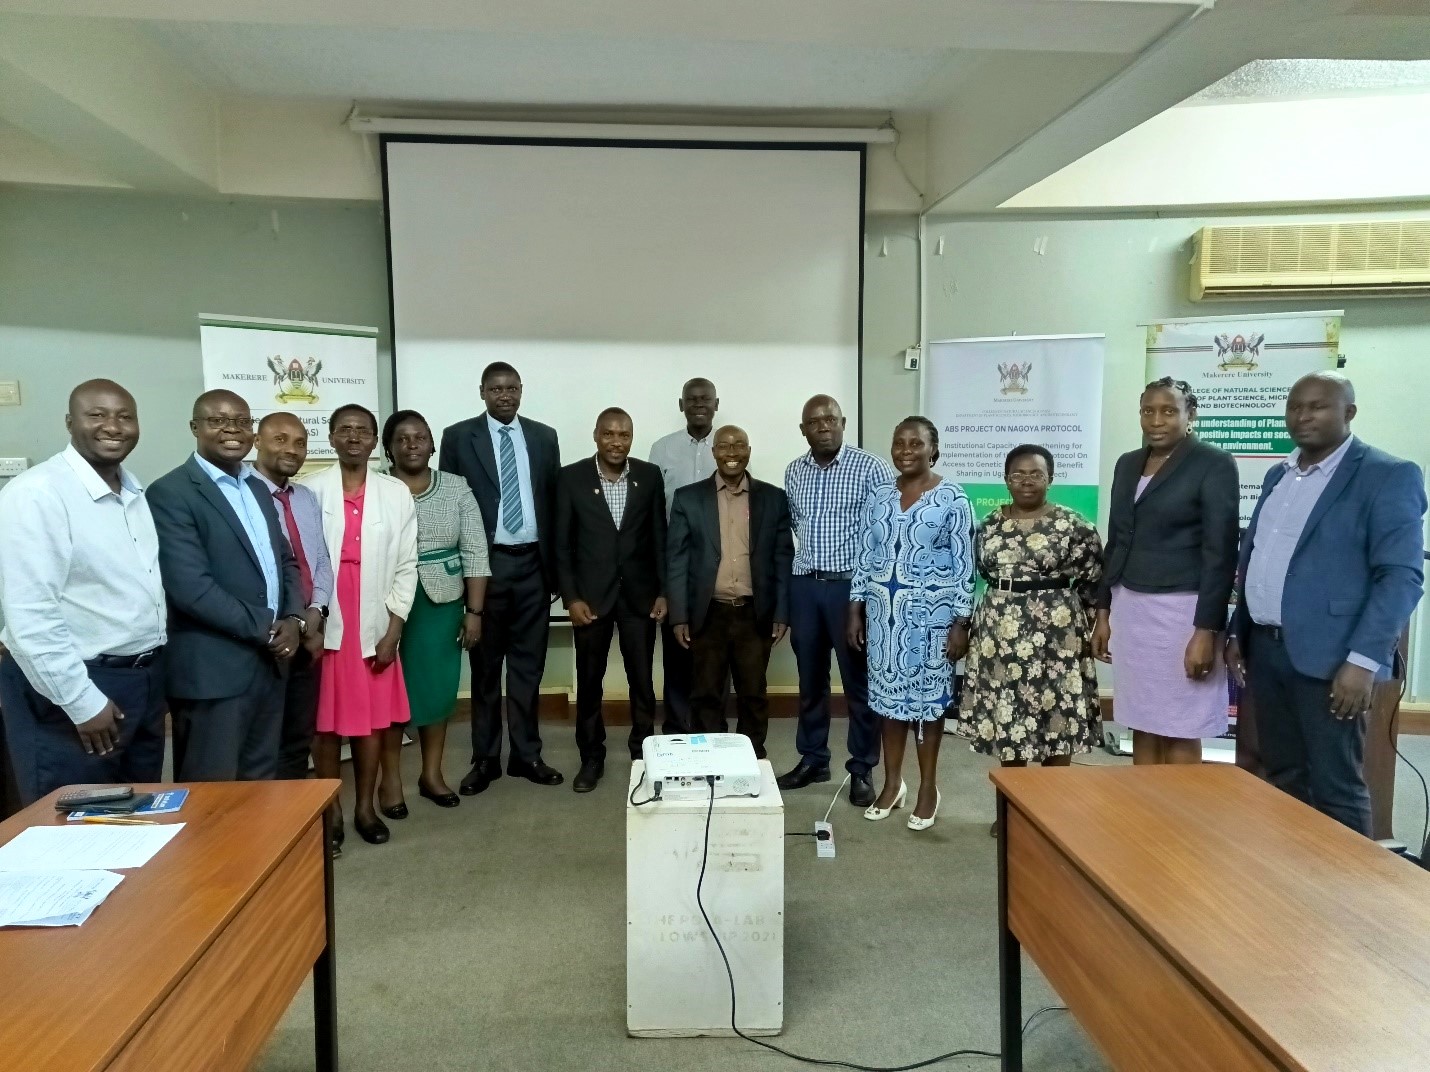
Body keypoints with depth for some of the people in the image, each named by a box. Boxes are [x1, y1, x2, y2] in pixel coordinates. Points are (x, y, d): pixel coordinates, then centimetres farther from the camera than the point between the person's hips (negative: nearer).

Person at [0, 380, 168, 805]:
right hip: (74, 685, -7)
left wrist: (153, 665, 12)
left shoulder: (134, 491, 9)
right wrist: (83, 702, -19)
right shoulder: (36, 493, -16)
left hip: (143, 679, 8)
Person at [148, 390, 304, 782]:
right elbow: (191, 587, -19)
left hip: (270, 661, 7)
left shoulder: (258, 488, 14)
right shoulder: (170, 493, -11)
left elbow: (285, 559, 17)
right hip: (213, 669, -7)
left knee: (261, 784, 17)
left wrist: (293, 619, -2)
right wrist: (266, 628, -14)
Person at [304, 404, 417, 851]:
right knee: (325, 724, 7)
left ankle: (365, 807, 25)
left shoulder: (396, 493, 1)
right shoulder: (310, 490, -3)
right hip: (323, 627, -1)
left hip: (375, 628, 1)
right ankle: (330, 813, 21)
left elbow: (406, 566, 2)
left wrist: (393, 631, -3)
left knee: (372, 721, 10)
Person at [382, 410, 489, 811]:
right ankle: (391, 778, 19)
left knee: (439, 687, 10)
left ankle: (432, 774, 25)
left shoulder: (456, 489, 2)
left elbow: (475, 553, 1)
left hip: (442, 603, 2)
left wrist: (474, 610, -4)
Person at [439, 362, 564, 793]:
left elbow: (554, 502, 9)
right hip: (484, 563, -2)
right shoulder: (458, 437, 0)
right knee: (485, 665, 8)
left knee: (529, 664, 10)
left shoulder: (544, 437, 8)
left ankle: (526, 754, 21)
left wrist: (556, 566, 5)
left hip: (532, 564, 2)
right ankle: (485, 758, 20)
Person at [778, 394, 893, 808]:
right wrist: (787, 579, 10)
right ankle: (812, 759, 27)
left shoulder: (871, 467, -6)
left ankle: (862, 769, 16)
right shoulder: (794, 472, 8)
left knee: (859, 681, 4)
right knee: (810, 679, 13)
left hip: (852, 585, -4)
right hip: (804, 586, 5)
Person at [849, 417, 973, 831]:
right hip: (883, 611, 4)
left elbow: (964, 565, -6)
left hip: (931, 611, -4)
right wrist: (855, 611, 5)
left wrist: (960, 622, -10)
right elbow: (865, 559, 9)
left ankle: (928, 788, 19)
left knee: (928, 695, 5)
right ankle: (892, 783, 24)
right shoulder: (879, 499, 6)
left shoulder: (952, 499, -6)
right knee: (888, 694, 11)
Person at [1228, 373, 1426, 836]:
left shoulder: (1389, 476, -7)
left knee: (1336, 787, -1)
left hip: (1327, 656, -7)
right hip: (1264, 648, 7)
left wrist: (1363, 660, -20)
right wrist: (1238, 632, 16)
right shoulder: (1278, 475, 15)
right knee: (1282, 779, 14)